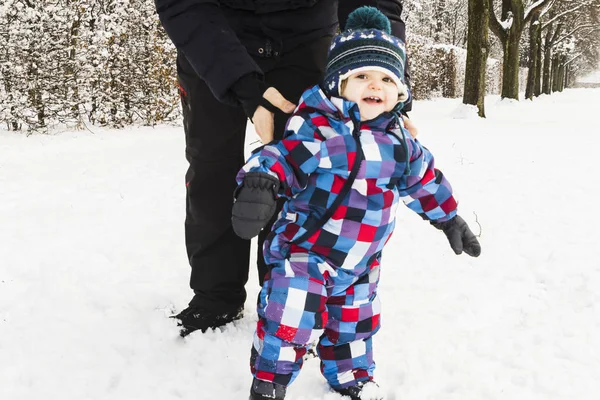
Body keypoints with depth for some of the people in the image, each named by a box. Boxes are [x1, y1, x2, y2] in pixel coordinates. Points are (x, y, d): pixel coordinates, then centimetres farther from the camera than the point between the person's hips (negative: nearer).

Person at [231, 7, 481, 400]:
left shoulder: (399, 140, 0)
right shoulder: (316, 125, -19)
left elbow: (424, 180, 14)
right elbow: (283, 155, -30)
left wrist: (450, 219, 23)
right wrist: (260, 184, -50)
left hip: (361, 260, 6)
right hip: (304, 248, -6)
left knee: (354, 319, 21)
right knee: (291, 316, -12)